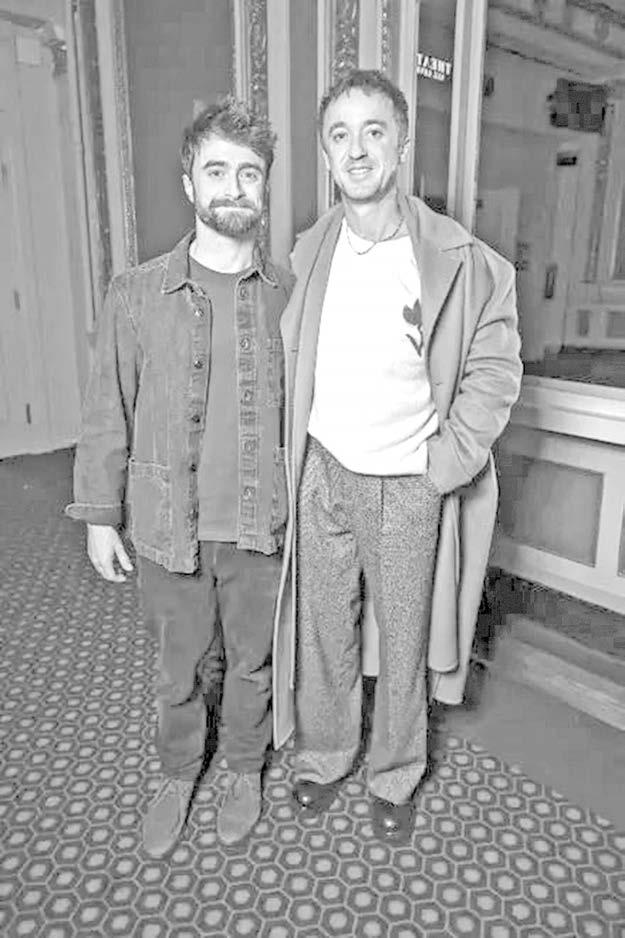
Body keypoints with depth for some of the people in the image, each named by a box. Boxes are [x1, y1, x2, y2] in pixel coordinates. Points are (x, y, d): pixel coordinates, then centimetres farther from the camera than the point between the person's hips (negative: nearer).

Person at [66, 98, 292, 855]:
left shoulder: (290, 295, -3)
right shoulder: (137, 295, -6)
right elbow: (108, 414, -1)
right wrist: (99, 515, -1)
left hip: (262, 527, 1)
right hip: (167, 527, 0)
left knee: (253, 662, 19)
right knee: (178, 669, 19)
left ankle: (245, 769, 46)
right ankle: (177, 775, 46)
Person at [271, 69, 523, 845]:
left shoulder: (458, 260, -9)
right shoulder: (306, 257, 0)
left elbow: (495, 365, -4)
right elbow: (285, 366, 8)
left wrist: (449, 458, -11)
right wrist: (295, 458, 1)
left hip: (410, 484, -2)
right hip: (325, 477, 2)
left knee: (404, 637, 13)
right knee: (325, 629, 16)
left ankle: (395, 776, 38)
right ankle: (322, 754, 42)